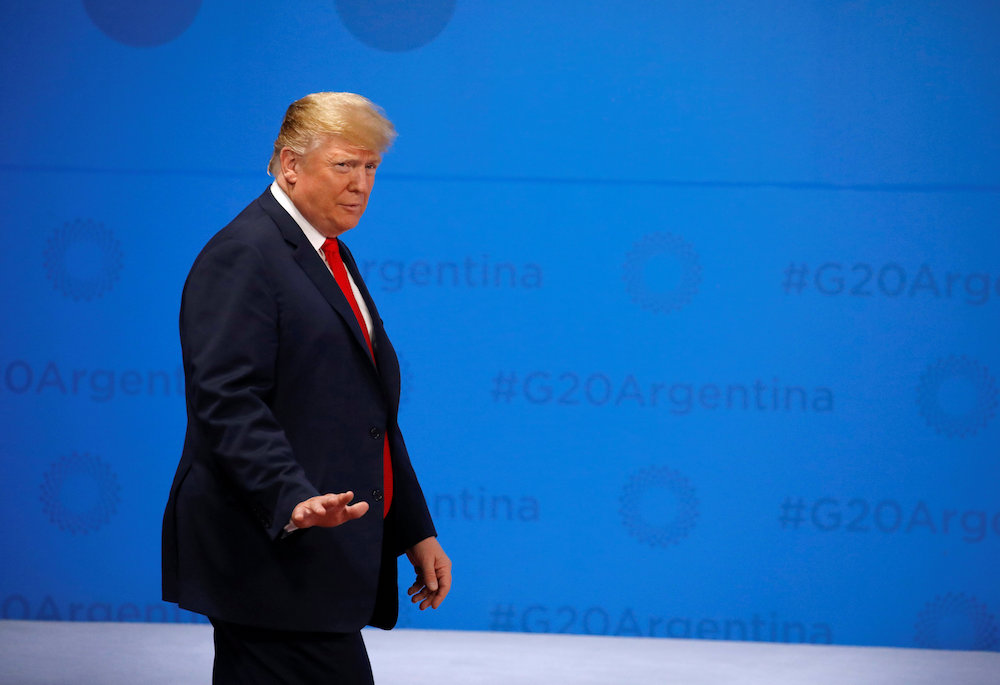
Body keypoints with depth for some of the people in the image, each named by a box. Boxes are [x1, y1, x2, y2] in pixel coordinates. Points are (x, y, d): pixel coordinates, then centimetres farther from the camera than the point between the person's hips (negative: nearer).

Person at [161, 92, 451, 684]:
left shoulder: (332, 258, 21)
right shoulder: (243, 255, -10)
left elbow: (370, 412, 25)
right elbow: (227, 402, -20)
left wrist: (417, 532, 21)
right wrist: (294, 501, -32)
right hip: (269, 562, -9)